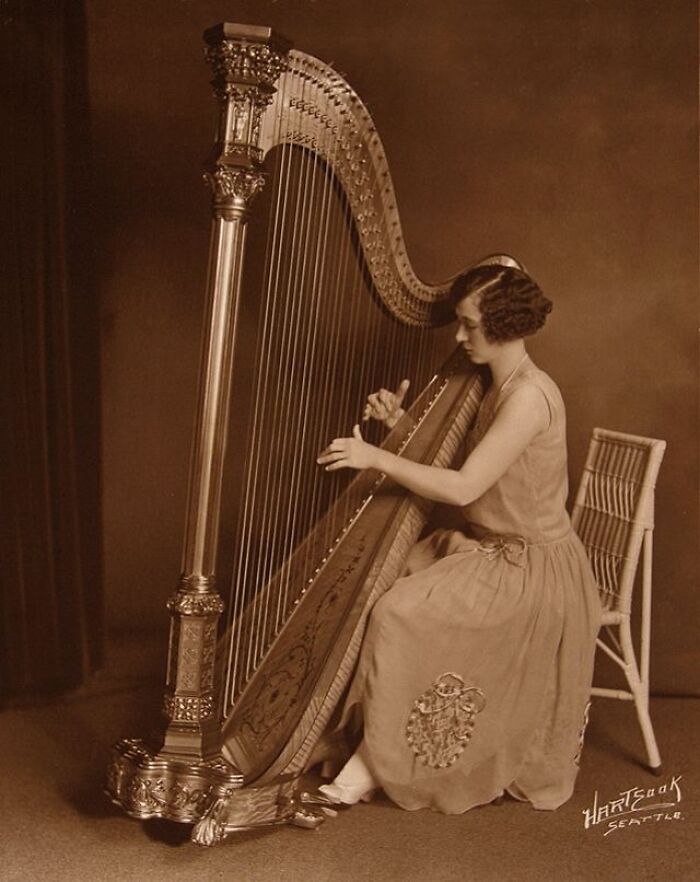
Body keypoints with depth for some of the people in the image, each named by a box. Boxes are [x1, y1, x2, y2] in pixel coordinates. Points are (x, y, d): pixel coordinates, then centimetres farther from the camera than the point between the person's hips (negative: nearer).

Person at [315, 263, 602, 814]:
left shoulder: (531, 395, -22)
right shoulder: (498, 386, 9)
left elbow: (463, 487, -26)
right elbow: (448, 460, 14)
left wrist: (377, 457, -21)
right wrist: (403, 425, 0)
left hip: (531, 569, -10)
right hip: (488, 548, 10)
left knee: (401, 613, -23)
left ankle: (380, 763, -8)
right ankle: (374, 744, 3)